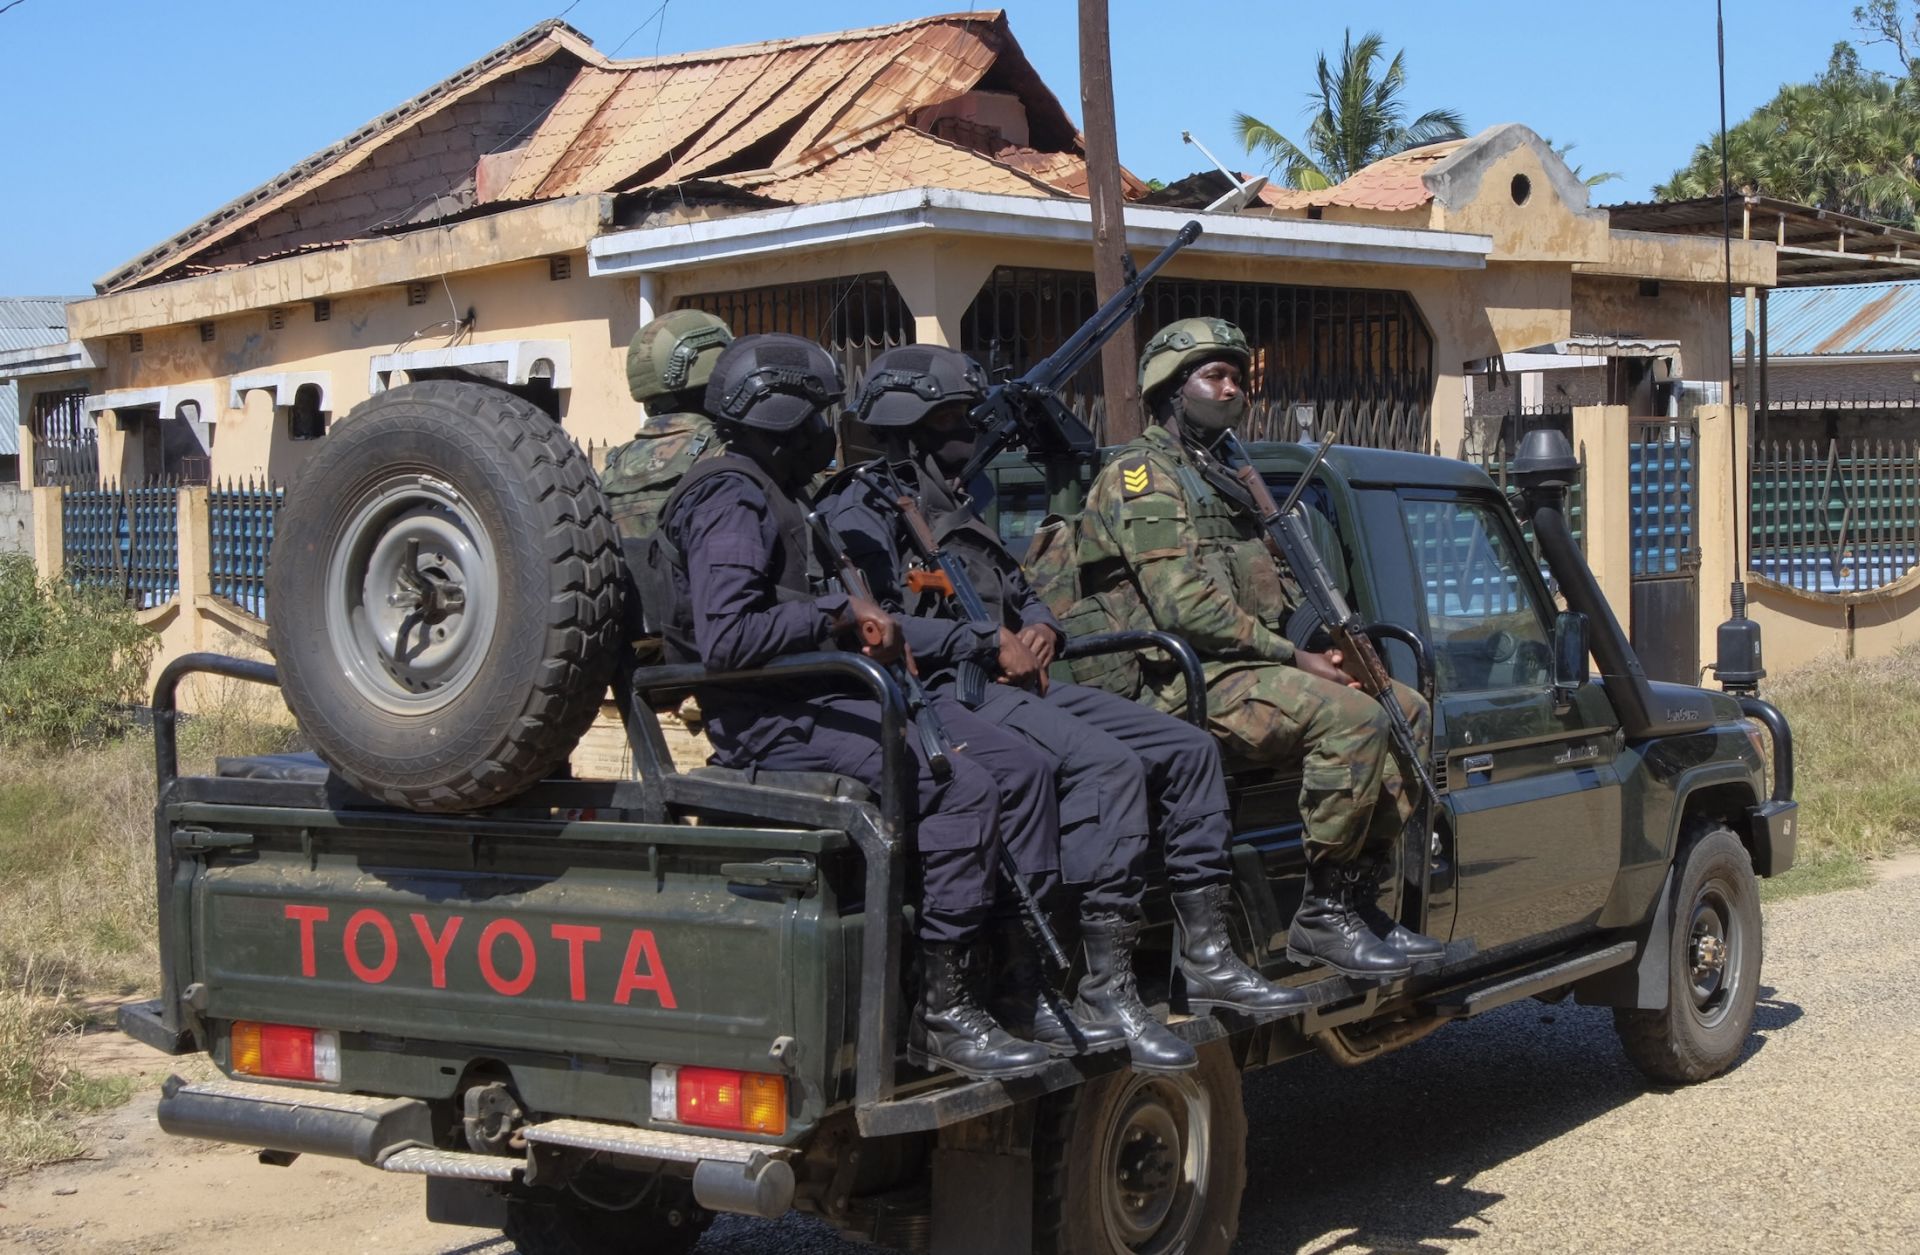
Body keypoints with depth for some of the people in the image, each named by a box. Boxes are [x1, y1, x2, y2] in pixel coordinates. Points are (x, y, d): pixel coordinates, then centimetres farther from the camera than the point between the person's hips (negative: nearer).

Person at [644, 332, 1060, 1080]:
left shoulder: (768, 497, 22)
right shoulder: (731, 500, -12)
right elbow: (725, 637, -23)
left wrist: (850, 613, 5)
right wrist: (834, 616, -13)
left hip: (822, 697, 11)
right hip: (768, 719, -11)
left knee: (1021, 768, 0)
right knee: (957, 788, -28)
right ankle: (940, 1015, -23)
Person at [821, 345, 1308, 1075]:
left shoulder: (956, 509, 28)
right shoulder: (863, 508, -2)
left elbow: (1022, 594, 30)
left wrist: (1039, 631, 5)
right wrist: (988, 644, -17)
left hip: (1013, 682, 10)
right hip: (944, 692, -10)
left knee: (1186, 749, -1)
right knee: (1107, 765, -31)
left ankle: (1205, 959, -1)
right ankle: (1100, 991, -30)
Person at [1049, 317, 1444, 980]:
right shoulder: (1142, 475, -6)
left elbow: (1273, 590, 23)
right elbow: (1185, 606, -18)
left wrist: (1328, 646, 3)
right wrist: (1293, 656, -16)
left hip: (1242, 669, 10)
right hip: (1184, 679, -10)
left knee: (1407, 709, 3)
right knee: (1351, 717, -27)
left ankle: (1358, 895, 1)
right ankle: (1322, 915, -19)